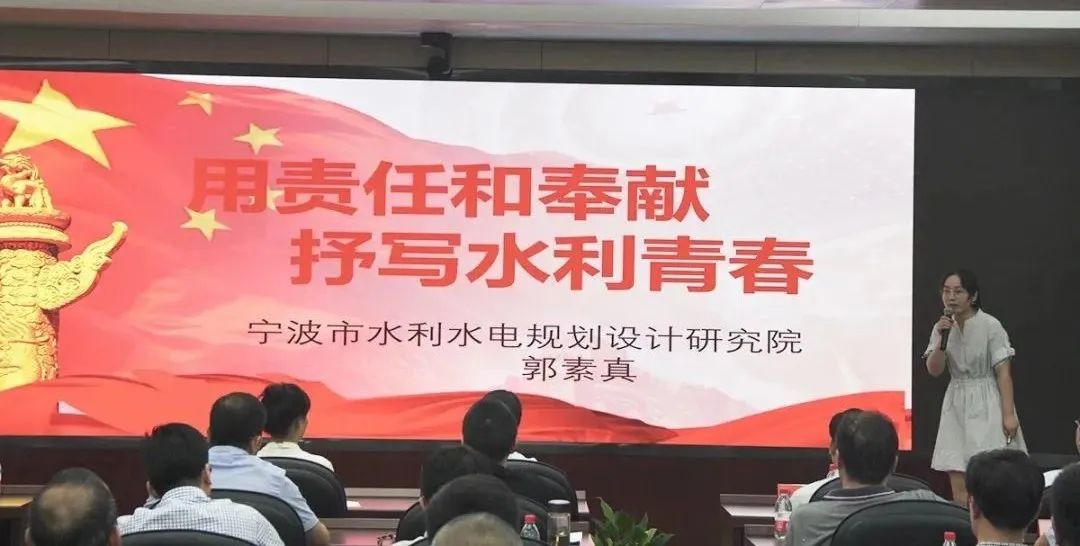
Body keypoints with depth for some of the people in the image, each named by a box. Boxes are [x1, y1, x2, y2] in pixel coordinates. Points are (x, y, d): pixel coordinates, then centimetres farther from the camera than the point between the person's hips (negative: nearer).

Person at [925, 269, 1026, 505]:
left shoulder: (990, 326, -10)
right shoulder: (943, 327, 6)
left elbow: (1003, 372, -10)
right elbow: (934, 370, -2)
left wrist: (1009, 414, -14)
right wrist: (941, 340, -16)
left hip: (986, 405, -4)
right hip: (956, 405, 5)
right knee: (959, 486, 1)